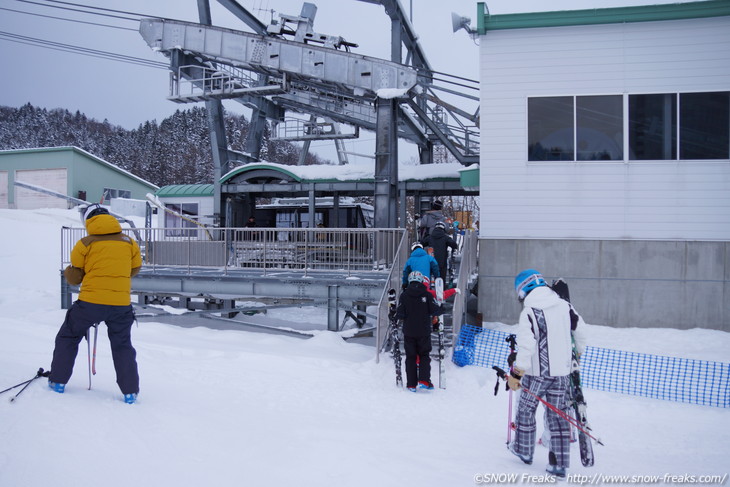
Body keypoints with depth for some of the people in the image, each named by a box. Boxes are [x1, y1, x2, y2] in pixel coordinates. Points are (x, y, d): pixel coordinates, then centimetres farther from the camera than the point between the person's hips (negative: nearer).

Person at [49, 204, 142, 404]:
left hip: (90, 303, -2)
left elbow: (74, 278, 3)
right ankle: (130, 391, 10)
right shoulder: (129, 243, 2)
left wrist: (67, 272, 25)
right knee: (123, 346, 16)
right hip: (121, 304, 2)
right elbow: (134, 269, 14)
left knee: (68, 337, 21)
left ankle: (58, 381, 24)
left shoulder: (85, 244, -3)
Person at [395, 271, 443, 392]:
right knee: (424, 356, 12)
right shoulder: (427, 294, -6)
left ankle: (411, 384, 7)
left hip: (409, 332, 1)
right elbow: (435, 311, -8)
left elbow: (399, 315, -8)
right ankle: (424, 380, -3)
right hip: (424, 332, -1)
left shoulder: (404, 295, -4)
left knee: (410, 358, 9)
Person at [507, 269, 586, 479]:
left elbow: (526, 347, -22)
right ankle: (560, 464, 12)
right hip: (562, 372, 5)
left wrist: (516, 374, -15)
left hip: (537, 373, -5)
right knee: (558, 416, 12)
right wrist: (579, 352, 32)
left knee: (526, 409, 17)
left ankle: (524, 450, 32)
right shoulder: (565, 306, 1)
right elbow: (580, 329, 13)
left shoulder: (529, 312, -17)